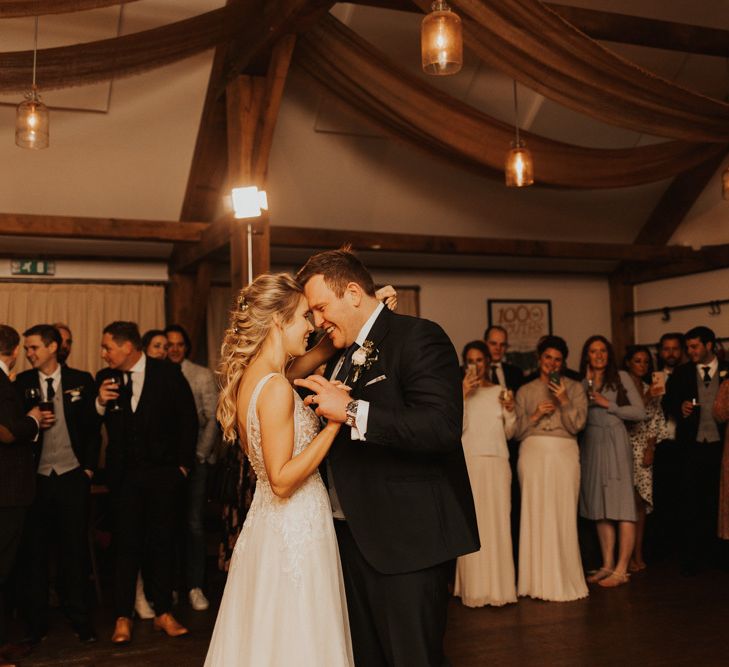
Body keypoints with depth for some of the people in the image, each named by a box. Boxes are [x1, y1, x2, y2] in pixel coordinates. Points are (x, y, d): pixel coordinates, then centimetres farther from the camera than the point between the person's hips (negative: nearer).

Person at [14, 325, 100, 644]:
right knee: (35, 551, 6)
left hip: (73, 477, -1)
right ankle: (36, 622, 17)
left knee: (75, 549, 4)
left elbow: (93, 426, 4)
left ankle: (79, 619, 14)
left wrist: (89, 467, -1)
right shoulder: (21, 383, 4)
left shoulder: (81, 381, 3)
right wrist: (33, 424, -14)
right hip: (36, 478, 1)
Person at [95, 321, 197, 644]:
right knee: (126, 544, 5)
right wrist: (100, 403, -15)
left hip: (162, 472, -1)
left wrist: (183, 462, -1)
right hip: (124, 473, 1)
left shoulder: (168, 373, -6)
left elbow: (188, 417, 0)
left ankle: (163, 613, 21)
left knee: (161, 542, 9)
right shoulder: (105, 378, 1)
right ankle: (123, 618, 15)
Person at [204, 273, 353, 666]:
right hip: (295, 530, -9)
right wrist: (334, 422, -22)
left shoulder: (248, 376, 5)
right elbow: (282, 481, -22)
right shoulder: (276, 388, -21)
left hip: (264, 523, 9)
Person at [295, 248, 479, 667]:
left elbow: (444, 426, -27)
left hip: (408, 543, -8)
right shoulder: (342, 357, 15)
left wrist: (352, 411, -26)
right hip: (354, 538, 9)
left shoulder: (418, 338, -11)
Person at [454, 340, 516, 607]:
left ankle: (498, 585, 8)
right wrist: (463, 395, -10)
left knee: (498, 521, 1)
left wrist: (510, 410, -4)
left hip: (496, 462, 2)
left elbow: (509, 432, 12)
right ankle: (474, 587, 1)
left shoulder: (500, 392, 14)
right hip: (468, 462, -2)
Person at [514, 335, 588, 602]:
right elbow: (517, 430, 10)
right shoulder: (525, 391, 15)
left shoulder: (574, 388, 12)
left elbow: (577, 425, 3)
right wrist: (536, 415, -5)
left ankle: (563, 580, 7)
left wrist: (564, 402, -9)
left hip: (564, 453, -1)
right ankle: (539, 580, 6)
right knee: (535, 514, -2)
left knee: (563, 516, -3)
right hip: (533, 452, 1)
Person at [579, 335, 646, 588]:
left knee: (622, 505, -8)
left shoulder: (621, 377, 3)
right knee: (600, 508, 7)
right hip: (591, 445, 4)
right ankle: (607, 565, 13)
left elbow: (640, 412, -3)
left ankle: (621, 569, -7)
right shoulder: (581, 382, 12)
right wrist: (587, 382, -1)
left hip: (615, 443, -4)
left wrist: (608, 405, -7)